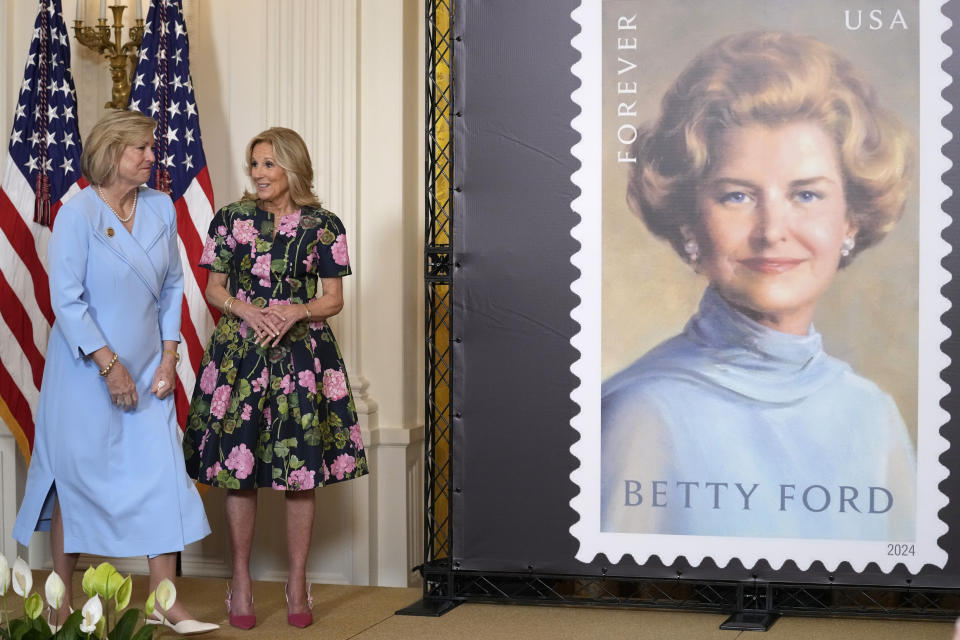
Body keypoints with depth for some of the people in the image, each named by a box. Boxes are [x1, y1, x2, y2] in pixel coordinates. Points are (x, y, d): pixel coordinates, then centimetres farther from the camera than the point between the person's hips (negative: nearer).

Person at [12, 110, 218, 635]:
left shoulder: (161, 208, 4)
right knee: (77, 475, 4)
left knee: (160, 469, -3)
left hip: (147, 369, 5)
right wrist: (110, 365, -17)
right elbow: (67, 300, -15)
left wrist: (168, 356, 3)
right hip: (86, 370, -4)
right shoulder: (78, 213, -12)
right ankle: (61, 602, 18)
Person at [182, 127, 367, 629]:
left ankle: (297, 584, 13)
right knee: (238, 469, 1)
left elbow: (333, 299, 3)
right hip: (239, 352, 1)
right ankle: (240, 583, 13)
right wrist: (248, 311, -11)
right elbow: (214, 289, 8)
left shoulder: (323, 225, 1)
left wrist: (296, 312, -15)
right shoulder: (231, 219, 5)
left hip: (302, 353, -1)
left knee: (301, 470, 1)